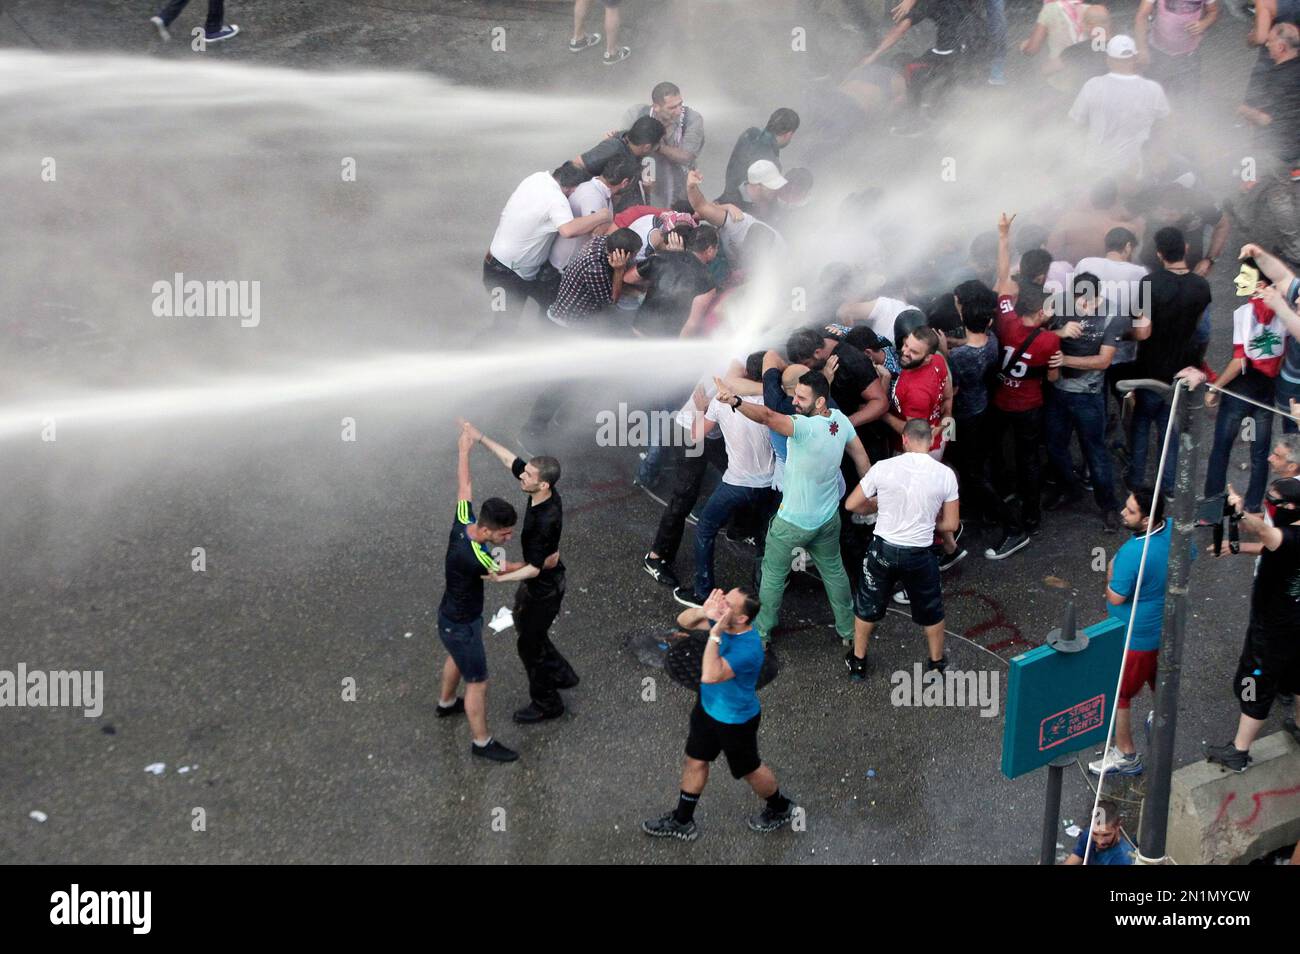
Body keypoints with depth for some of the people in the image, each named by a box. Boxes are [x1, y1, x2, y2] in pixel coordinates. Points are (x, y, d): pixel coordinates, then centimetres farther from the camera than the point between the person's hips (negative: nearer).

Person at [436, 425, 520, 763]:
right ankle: (481, 742, 25)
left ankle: (447, 703, 60)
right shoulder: (473, 557, -40)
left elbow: (464, 487, 0)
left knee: (456, 658, 34)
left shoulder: (462, 522, -19)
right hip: (461, 626, -9)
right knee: (477, 683, 8)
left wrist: (464, 450, 15)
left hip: (452, 616, 9)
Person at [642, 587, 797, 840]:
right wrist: (703, 612, -30)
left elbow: (709, 676, -50)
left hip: (736, 721, -7)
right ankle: (682, 822, 42)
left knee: (748, 769, 18)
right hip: (708, 706, 7)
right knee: (695, 761, 22)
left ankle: (780, 809, 47)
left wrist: (715, 634, -49)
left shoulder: (748, 649, -40)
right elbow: (683, 620, -9)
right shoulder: (722, 619, -18)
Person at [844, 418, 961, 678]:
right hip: (920, 555, 0)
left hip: (884, 549, 0)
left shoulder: (883, 468, -12)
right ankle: (936, 662, 41)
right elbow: (951, 524, -3)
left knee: (867, 606, 23)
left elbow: (852, 505, -2)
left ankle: (858, 661, 37)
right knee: (931, 610, 24)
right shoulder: (945, 474, -10)